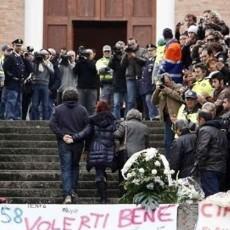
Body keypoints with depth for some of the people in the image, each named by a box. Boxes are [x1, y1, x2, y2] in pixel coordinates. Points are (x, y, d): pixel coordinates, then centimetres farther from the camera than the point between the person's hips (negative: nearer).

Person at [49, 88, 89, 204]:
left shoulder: (58, 109, 0)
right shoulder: (82, 110, 1)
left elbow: (52, 124, -9)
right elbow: (87, 126, -5)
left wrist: (62, 135, -10)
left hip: (63, 143, -1)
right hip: (78, 143, 1)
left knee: (65, 168, -1)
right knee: (75, 166, 19)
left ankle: (67, 194, -13)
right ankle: (73, 190, 20)